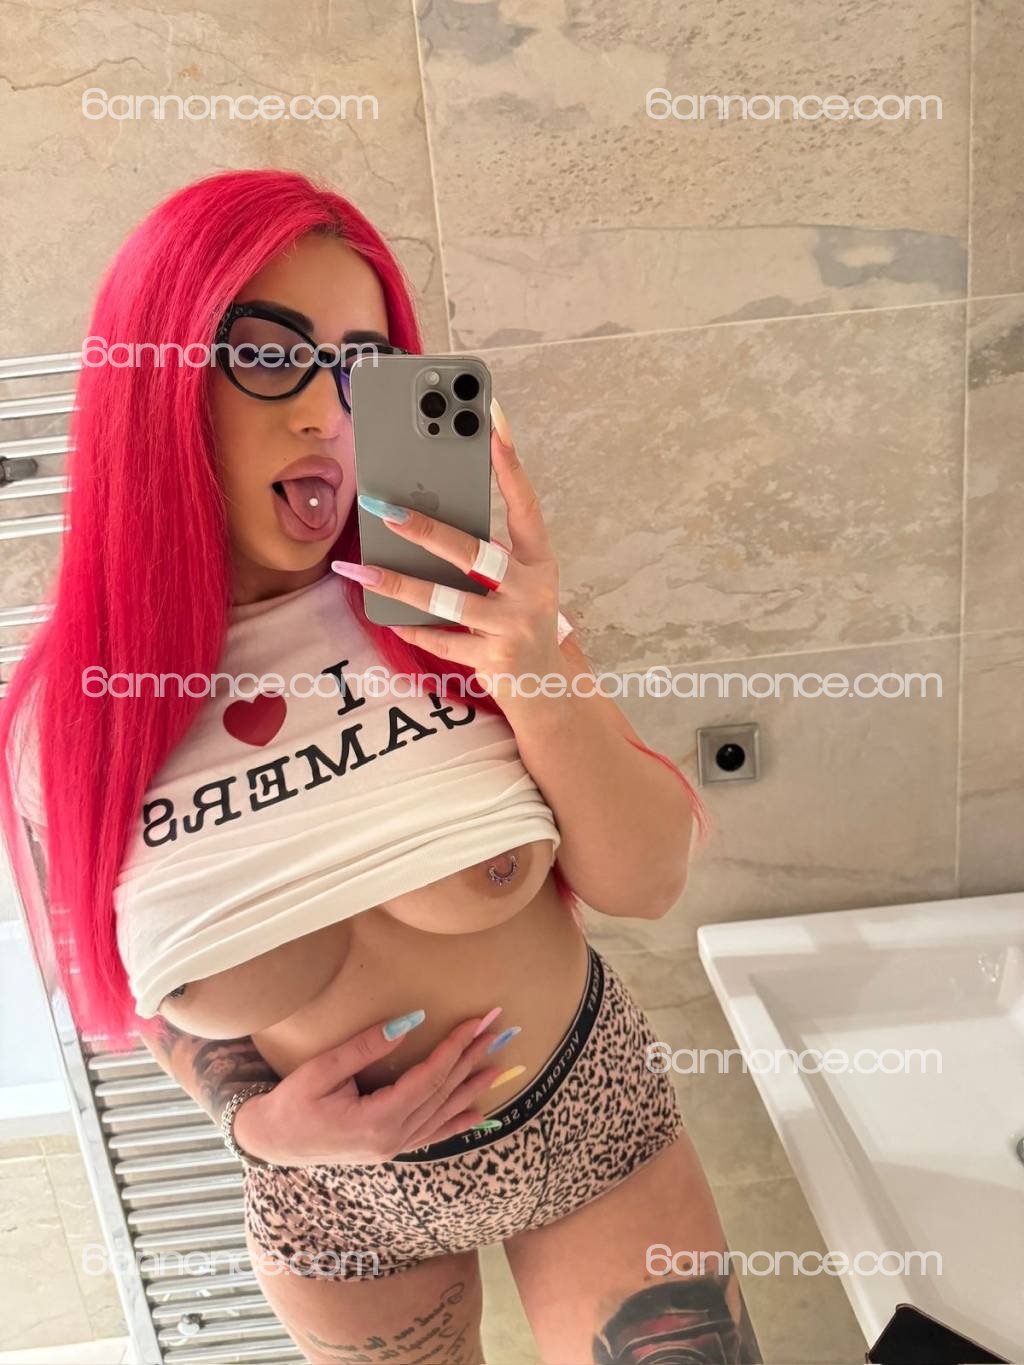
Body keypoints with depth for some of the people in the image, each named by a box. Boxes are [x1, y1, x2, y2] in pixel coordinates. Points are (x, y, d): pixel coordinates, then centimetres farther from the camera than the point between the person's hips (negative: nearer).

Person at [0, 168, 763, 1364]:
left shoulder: (450, 604, -17)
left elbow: (647, 884, -16)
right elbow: (138, 982, 1)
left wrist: (539, 675, -32)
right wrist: (254, 1117, -15)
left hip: (588, 1119, 0)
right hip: (331, 1206, 1)